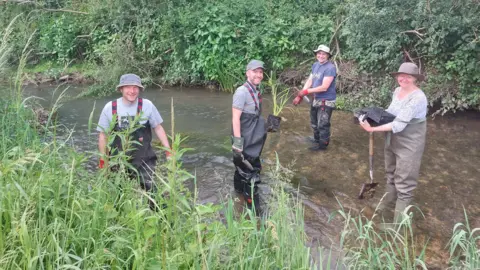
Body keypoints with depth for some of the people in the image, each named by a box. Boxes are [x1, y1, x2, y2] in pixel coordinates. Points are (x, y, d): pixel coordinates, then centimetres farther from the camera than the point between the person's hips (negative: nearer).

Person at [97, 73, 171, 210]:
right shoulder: (110, 108, -6)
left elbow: (158, 128, 2)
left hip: (144, 160, -2)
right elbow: (103, 134, 4)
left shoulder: (147, 105, -9)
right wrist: (103, 159, 6)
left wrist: (168, 150, -2)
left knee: (152, 191, -6)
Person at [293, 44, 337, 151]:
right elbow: (309, 80, 4)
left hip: (326, 101, -9)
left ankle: (323, 144, 23)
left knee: (323, 124, 4)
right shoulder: (315, 65, 4)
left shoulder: (330, 68, -23)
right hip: (316, 99, 9)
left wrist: (306, 91, -20)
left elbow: (324, 87, -26)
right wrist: (300, 95, -7)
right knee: (314, 121, 25)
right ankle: (317, 138, 46)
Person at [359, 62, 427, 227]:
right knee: (391, 173, 26)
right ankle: (388, 199, 50)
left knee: (404, 181, 1)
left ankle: (399, 222, 13)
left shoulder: (417, 98, -27)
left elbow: (399, 124, -32)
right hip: (392, 140, 8)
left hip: (409, 144, -8)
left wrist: (372, 129, -33)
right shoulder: (397, 91, -2)